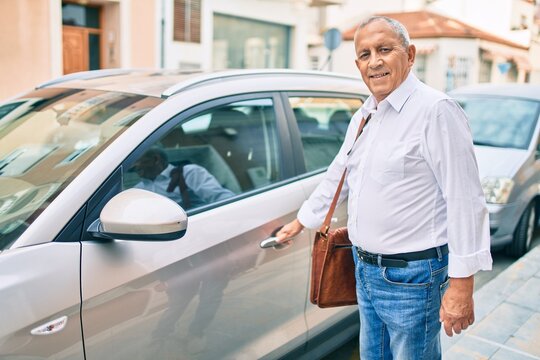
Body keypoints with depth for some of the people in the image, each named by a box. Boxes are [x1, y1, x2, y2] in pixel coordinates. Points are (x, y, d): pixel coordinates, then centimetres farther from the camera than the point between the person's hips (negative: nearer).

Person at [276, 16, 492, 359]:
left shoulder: (436, 110, -17)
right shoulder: (363, 117, 9)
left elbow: (466, 201, -20)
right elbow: (337, 176, 21)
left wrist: (461, 285, -21)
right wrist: (301, 221, 28)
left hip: (412, 277, -8)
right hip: (366, 270, 8)